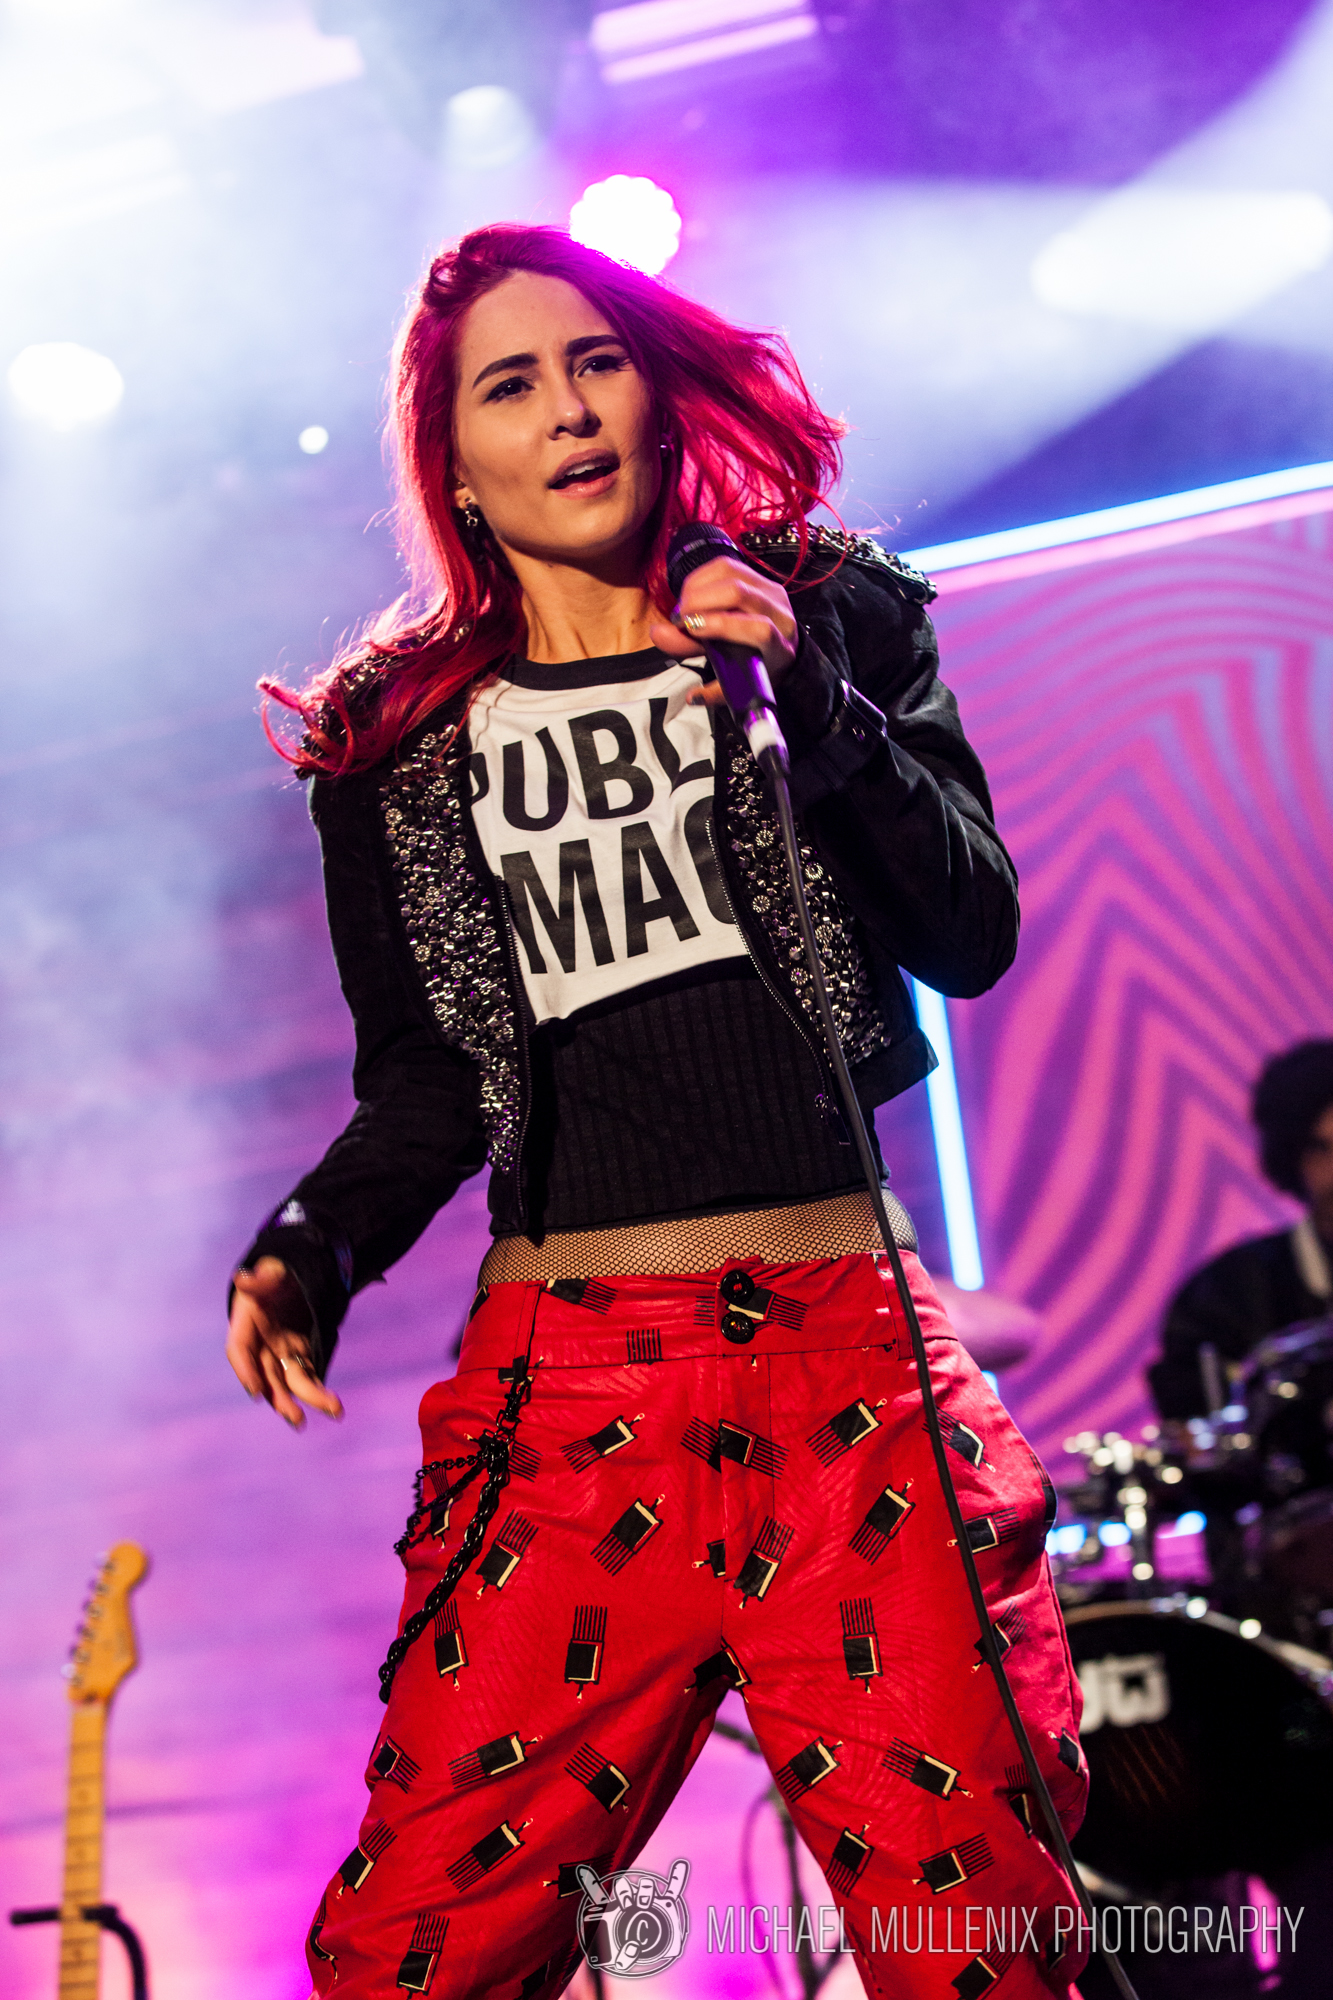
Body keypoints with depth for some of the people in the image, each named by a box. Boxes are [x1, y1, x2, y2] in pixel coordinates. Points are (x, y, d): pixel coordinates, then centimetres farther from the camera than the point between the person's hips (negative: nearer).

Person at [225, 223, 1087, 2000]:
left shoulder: (831, 621, 12)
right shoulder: (400, 747, 13)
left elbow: (973, 935, 4)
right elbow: (428, 1084, 15)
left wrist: (816, 716, -9)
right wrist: (317, 1244, -4)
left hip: (852, 1336, 0)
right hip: (566, 1370, 1)